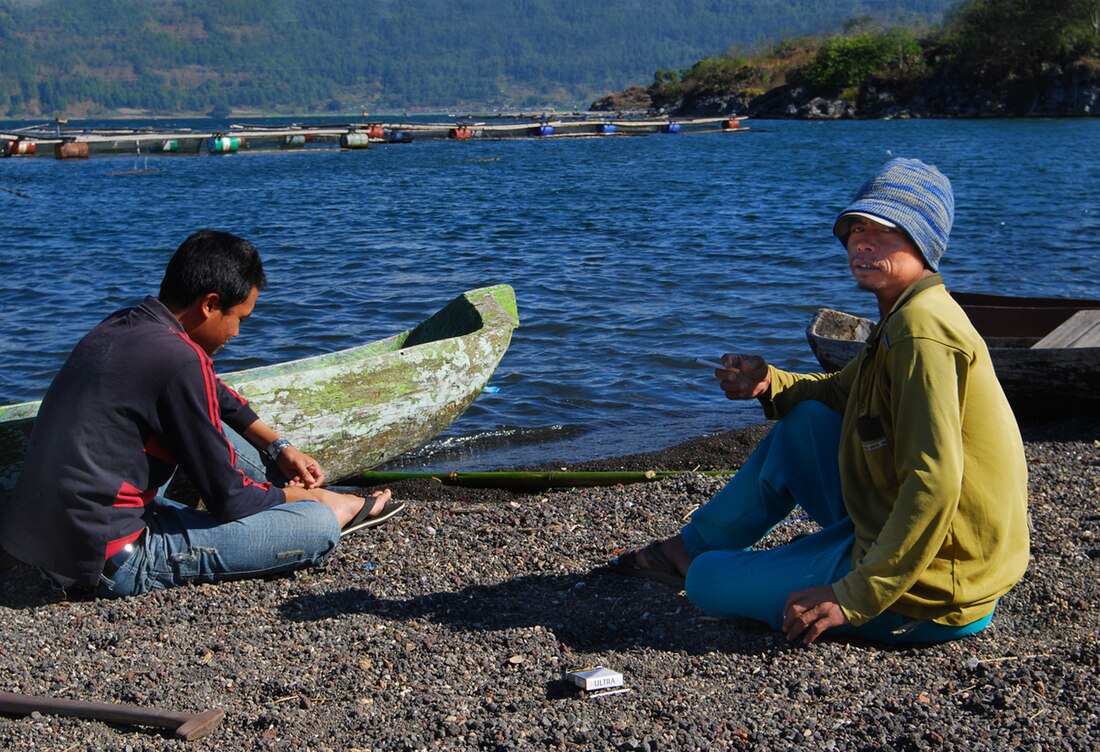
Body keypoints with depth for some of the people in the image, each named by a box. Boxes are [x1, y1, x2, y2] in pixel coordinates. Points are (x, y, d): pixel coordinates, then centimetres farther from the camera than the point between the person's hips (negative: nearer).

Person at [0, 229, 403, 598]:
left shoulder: (121, 325, 6)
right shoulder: (180, 359, -21)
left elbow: (219, 397, 25)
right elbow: (228, 499, -13)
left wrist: (280, 448, 24)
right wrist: (296, 495, 5)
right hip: (110, 565, -9)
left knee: (207, 420, 23)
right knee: (319, 529, -12)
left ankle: (309, 494, 27)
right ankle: (331, 509, 20)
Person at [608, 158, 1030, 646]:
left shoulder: (922, 331, -23)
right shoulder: (902, 318, 9)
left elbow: (935, 484, -30)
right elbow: (840, 393, 23)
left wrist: (856, 599, -28)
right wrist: (769, 385, 2)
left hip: (928, 590, -10)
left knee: (709, 582, -5)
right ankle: (692, 546, 28)